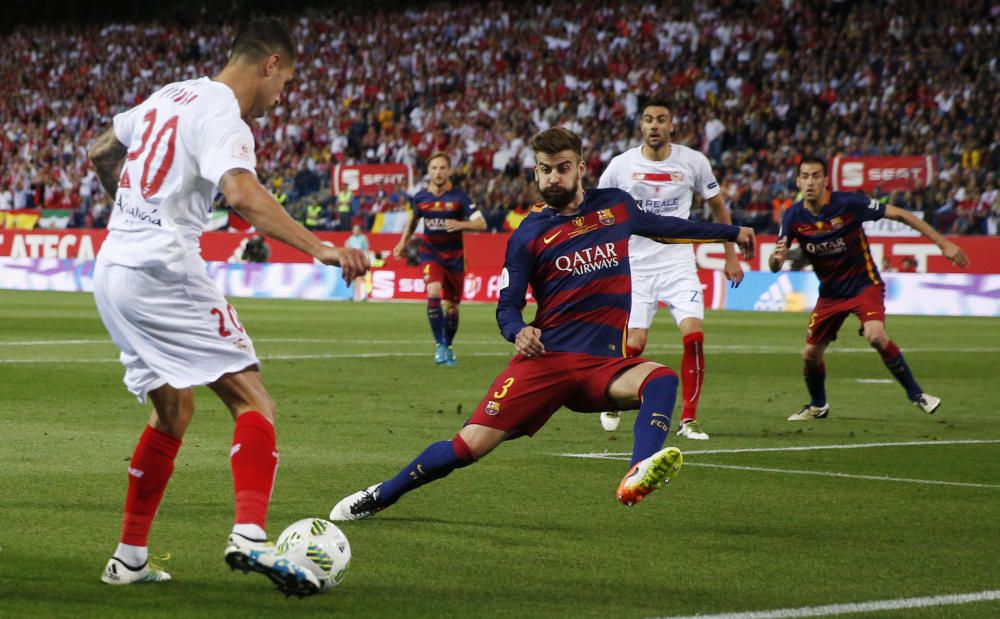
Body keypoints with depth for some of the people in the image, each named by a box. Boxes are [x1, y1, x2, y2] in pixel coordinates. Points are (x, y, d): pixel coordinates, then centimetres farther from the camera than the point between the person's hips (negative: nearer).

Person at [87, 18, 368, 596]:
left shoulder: (171, 95, 16)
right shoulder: (223, 118, -11)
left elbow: (102, 153, 31)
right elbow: (242, 193, -31)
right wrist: (318, 248, -39)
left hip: (113, 269, 9)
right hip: (164, 273, -9)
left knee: (174, 411, 21)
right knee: (254, 402, -11)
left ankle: (130, 557, 23)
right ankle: (251, 535, -30)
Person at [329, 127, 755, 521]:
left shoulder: (615, 205, 12)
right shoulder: (529, 235, 3)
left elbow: (661, 226, 32)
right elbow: (507, 307, 4)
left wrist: (730, 232, 42)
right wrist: (518, 332, -20)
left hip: (603, 364, 2)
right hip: (545, 358, -2)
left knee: (662, 379, -32)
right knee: (470, 445, -10)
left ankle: (637, 479, -52)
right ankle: (376, 498, 9)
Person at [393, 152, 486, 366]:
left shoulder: (459, 197, -10)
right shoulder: (420, 197, -1)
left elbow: (481, 224, -15)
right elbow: (414, 218, 21)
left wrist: (461, 224, -32)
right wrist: (403, 242, 17)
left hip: (454, 258, 0)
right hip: (430, 255, 0)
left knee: (451, 307, 7)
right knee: (433, 293, -25)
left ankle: (448, 346, 32)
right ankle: (439, 345, -17)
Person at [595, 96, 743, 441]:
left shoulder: (693, 162, -3)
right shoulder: (621, 165, -4)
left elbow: (717, 207, 10)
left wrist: (731, 257, 10)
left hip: (679, 264, 1)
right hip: (635, 266, 0)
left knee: (694, 336, -17)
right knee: (634, 345, -6)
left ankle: (688, 419, -7)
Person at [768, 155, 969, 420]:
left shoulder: (848, 203, -22)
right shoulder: (793, 217, -11)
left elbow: (900, 215, -16)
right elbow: (774, 267, -7)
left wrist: (943, 243, -17)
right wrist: (777, 257, -34)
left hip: (864, 285, -4)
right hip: (830, 292, 4)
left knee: (875, 336, -29)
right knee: (811, 354, 5)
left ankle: (915, 393, -12)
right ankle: (817, 406, 35)